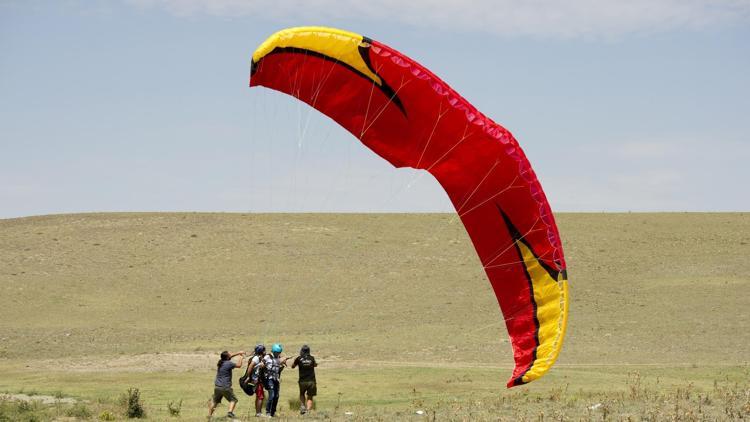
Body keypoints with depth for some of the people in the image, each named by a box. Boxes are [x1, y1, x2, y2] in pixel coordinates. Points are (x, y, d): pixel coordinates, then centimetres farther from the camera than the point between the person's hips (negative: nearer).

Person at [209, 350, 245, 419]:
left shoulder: (220, 362, 8)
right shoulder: (229, 363, -13)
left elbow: (230, 356, 24)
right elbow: (239, 365, 1)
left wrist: (239, 353, 29)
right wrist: (241, 358, 18)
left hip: (217, 386, 6)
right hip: (225, 387, -6)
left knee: (214, 401, 19)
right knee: (233, 399, 7)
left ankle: (209, 414, 20)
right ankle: (230, 412, -12)